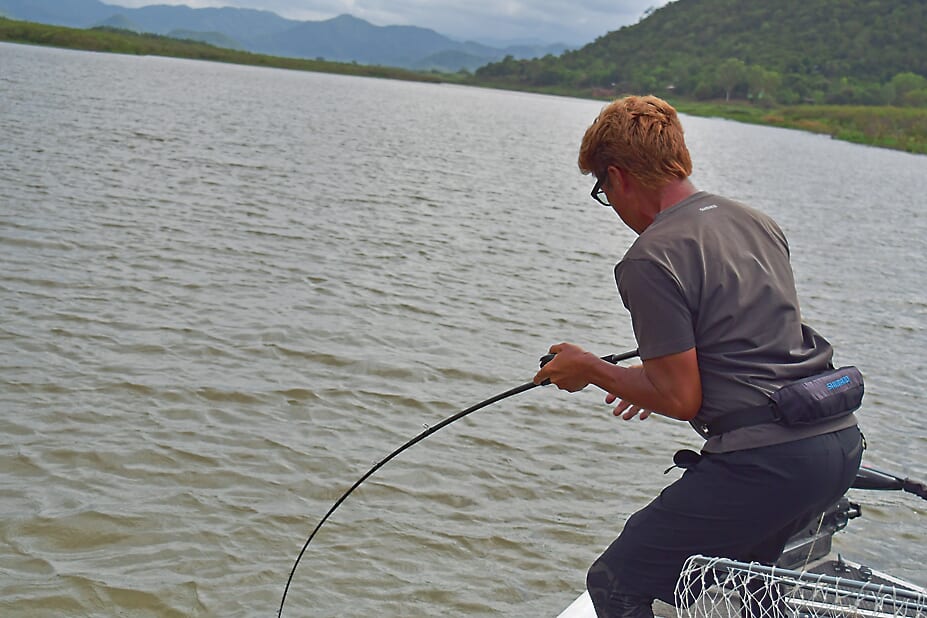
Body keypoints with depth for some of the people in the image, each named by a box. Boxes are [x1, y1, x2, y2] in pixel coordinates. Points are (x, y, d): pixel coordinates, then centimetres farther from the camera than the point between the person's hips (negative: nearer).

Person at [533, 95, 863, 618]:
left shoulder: (651, 260, -12)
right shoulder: (759, 222, 14)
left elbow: (681, 401, -11)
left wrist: (590, 370, 4)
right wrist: (664, 374, 29)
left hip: (764, 463, -9)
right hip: (841, 442, 9)